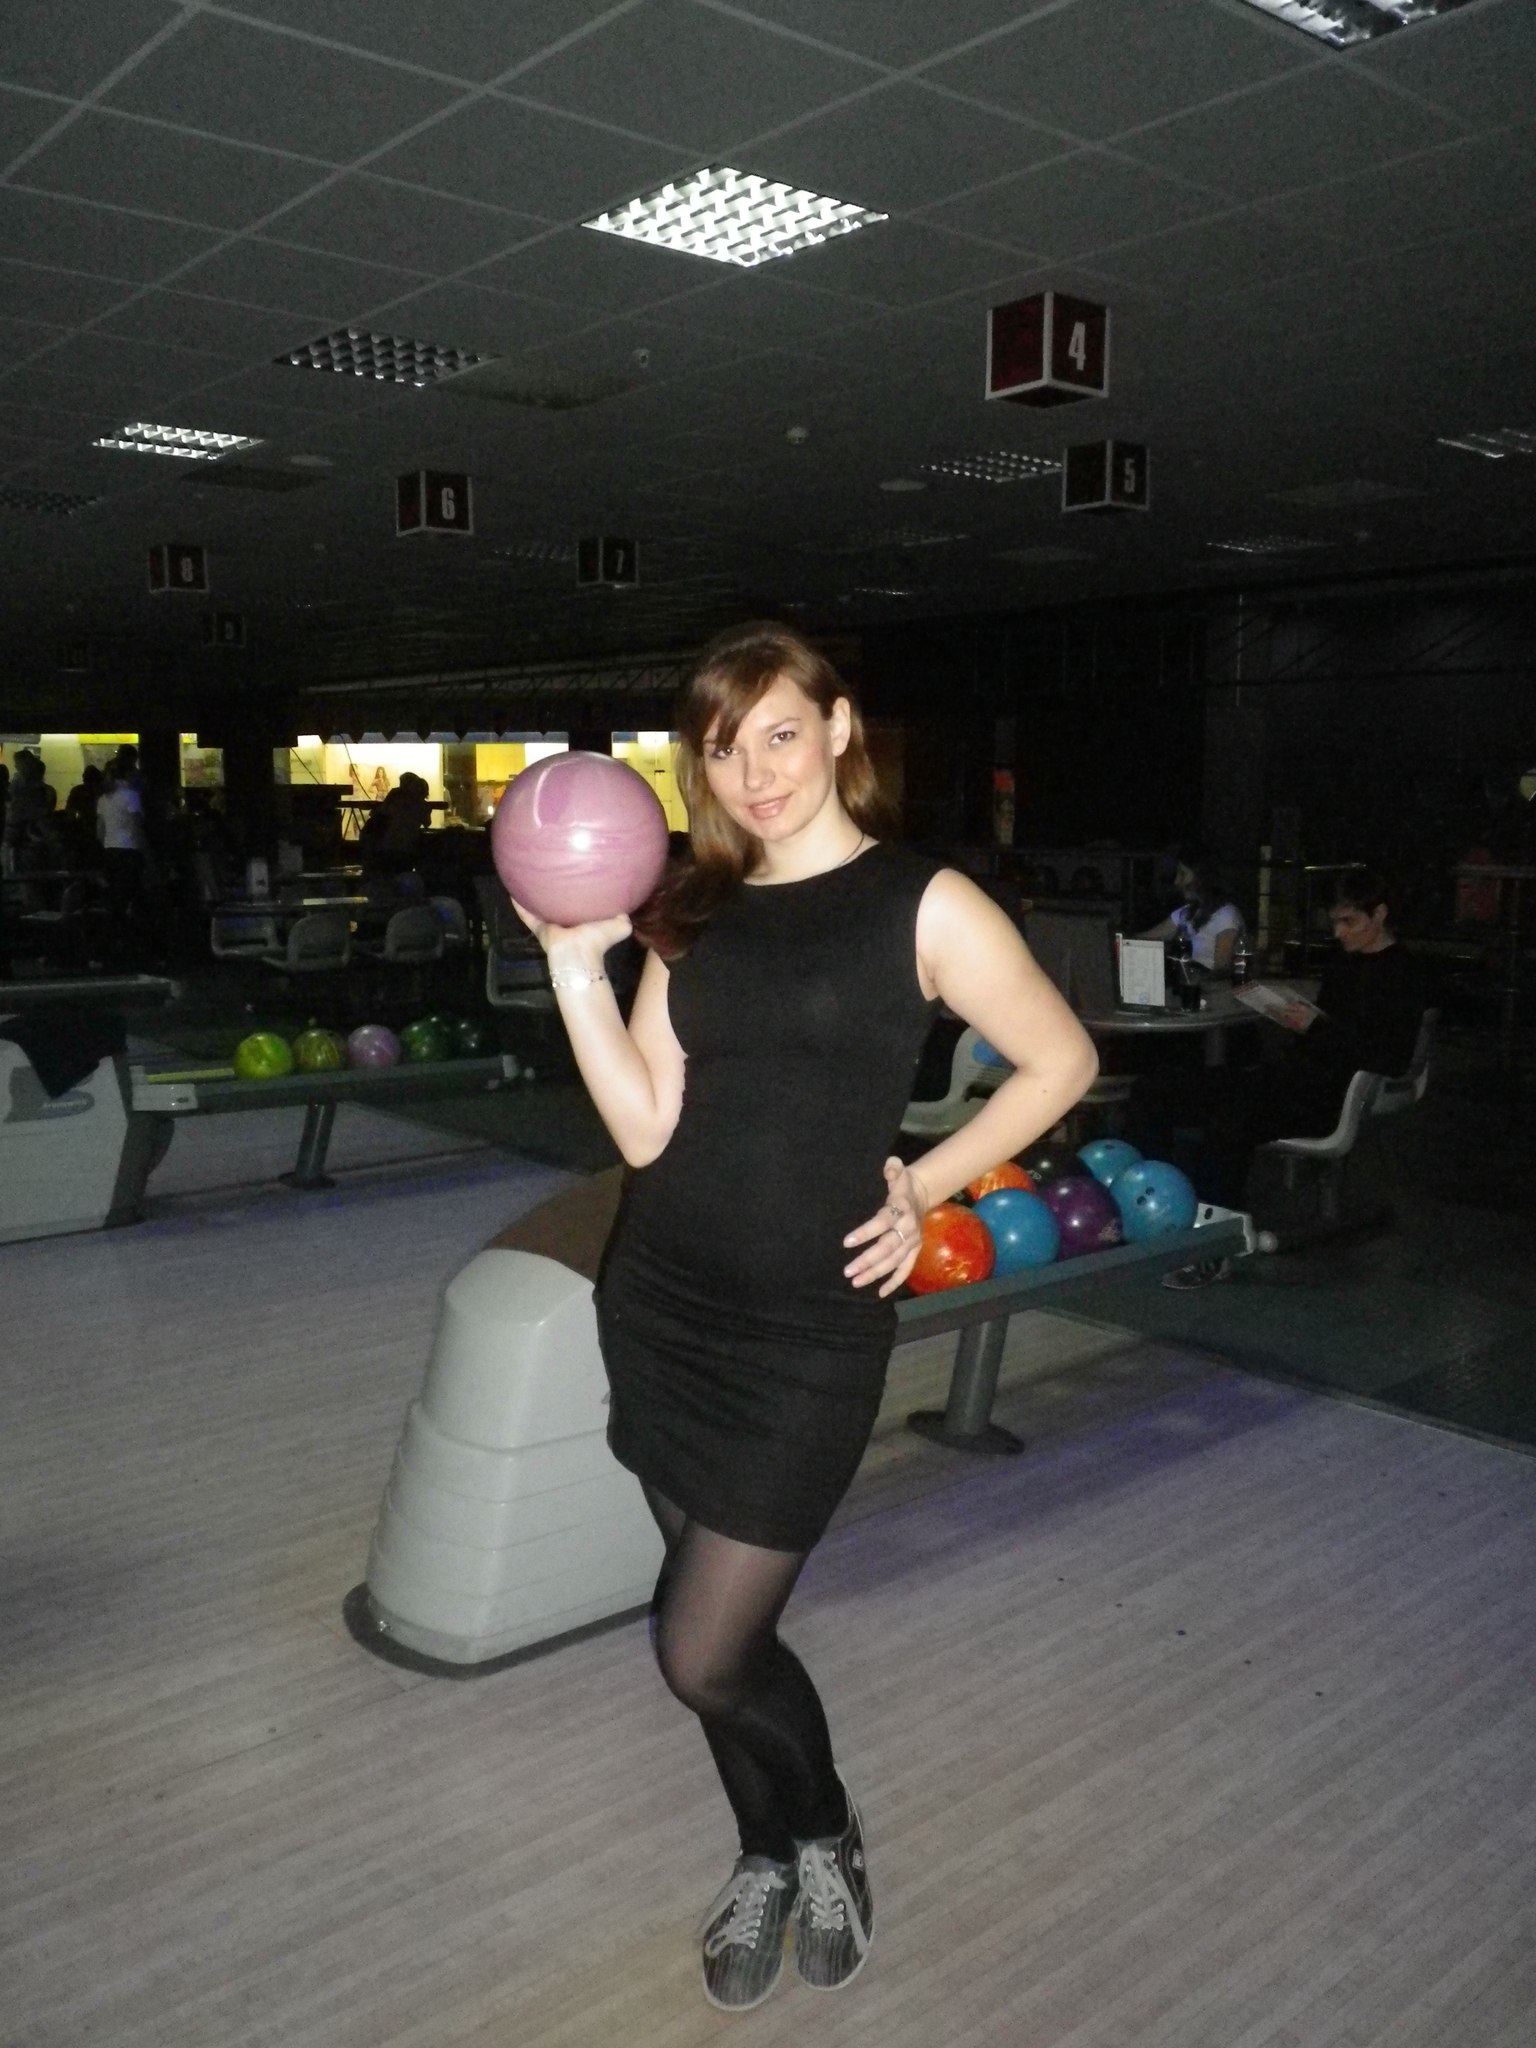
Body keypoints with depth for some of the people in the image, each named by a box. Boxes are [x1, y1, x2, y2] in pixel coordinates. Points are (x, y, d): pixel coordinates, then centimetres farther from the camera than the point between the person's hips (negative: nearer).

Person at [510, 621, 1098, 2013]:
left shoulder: (923, 904, -8)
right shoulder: (691, 916, 5)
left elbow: (1063, 1061, 0)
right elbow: (647, 1130, -2)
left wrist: (925, 1185, -4)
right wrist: (576, 965, -10)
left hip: (809, 1328, -5)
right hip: (659, 1306, 5)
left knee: (704, 1652, -2)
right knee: (722, 1623, 16)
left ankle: (824, 1834, 30)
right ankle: (771, 1859, 42)